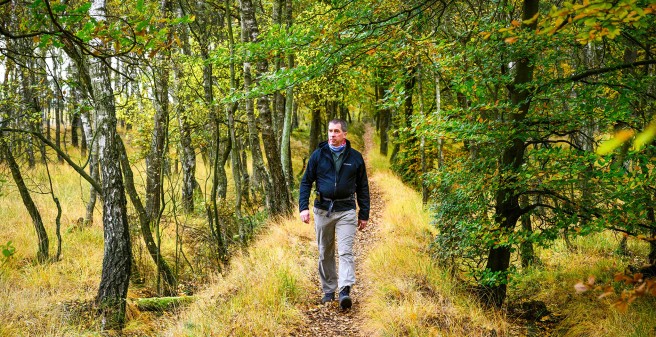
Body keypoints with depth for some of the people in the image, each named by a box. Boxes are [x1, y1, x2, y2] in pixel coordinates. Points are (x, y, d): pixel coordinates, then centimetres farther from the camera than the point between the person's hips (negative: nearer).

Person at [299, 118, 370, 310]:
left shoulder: (355, 157, 3)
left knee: (346, 252, -12)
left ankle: (345, 291, -18)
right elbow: (306, 181, 5)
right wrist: (303, 207, -7)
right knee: (325, 254, 9)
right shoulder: (318, 155, 3)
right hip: (322, 209, 2)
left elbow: (362, 187, 9)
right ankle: (328, 290, 21)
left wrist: (364, 214, 7)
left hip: (346, 210, -1)